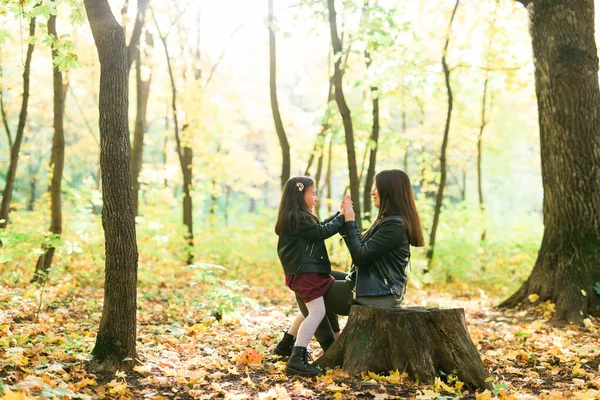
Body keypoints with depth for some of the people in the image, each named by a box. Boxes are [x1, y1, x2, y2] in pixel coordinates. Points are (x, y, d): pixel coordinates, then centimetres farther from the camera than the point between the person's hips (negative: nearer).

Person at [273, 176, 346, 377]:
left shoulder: (296, 217, 16)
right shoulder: (297, 218, -17)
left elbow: (321, 225, 20)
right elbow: (322, 232, -18)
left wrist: (339, 214, 13)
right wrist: (343, 217, -7)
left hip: (304, 271, 11)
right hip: (304, 272, -11)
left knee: (311, 310, 25)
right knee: (317, 312, -17)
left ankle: (286, 344, 35)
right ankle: (296, 359, -23)